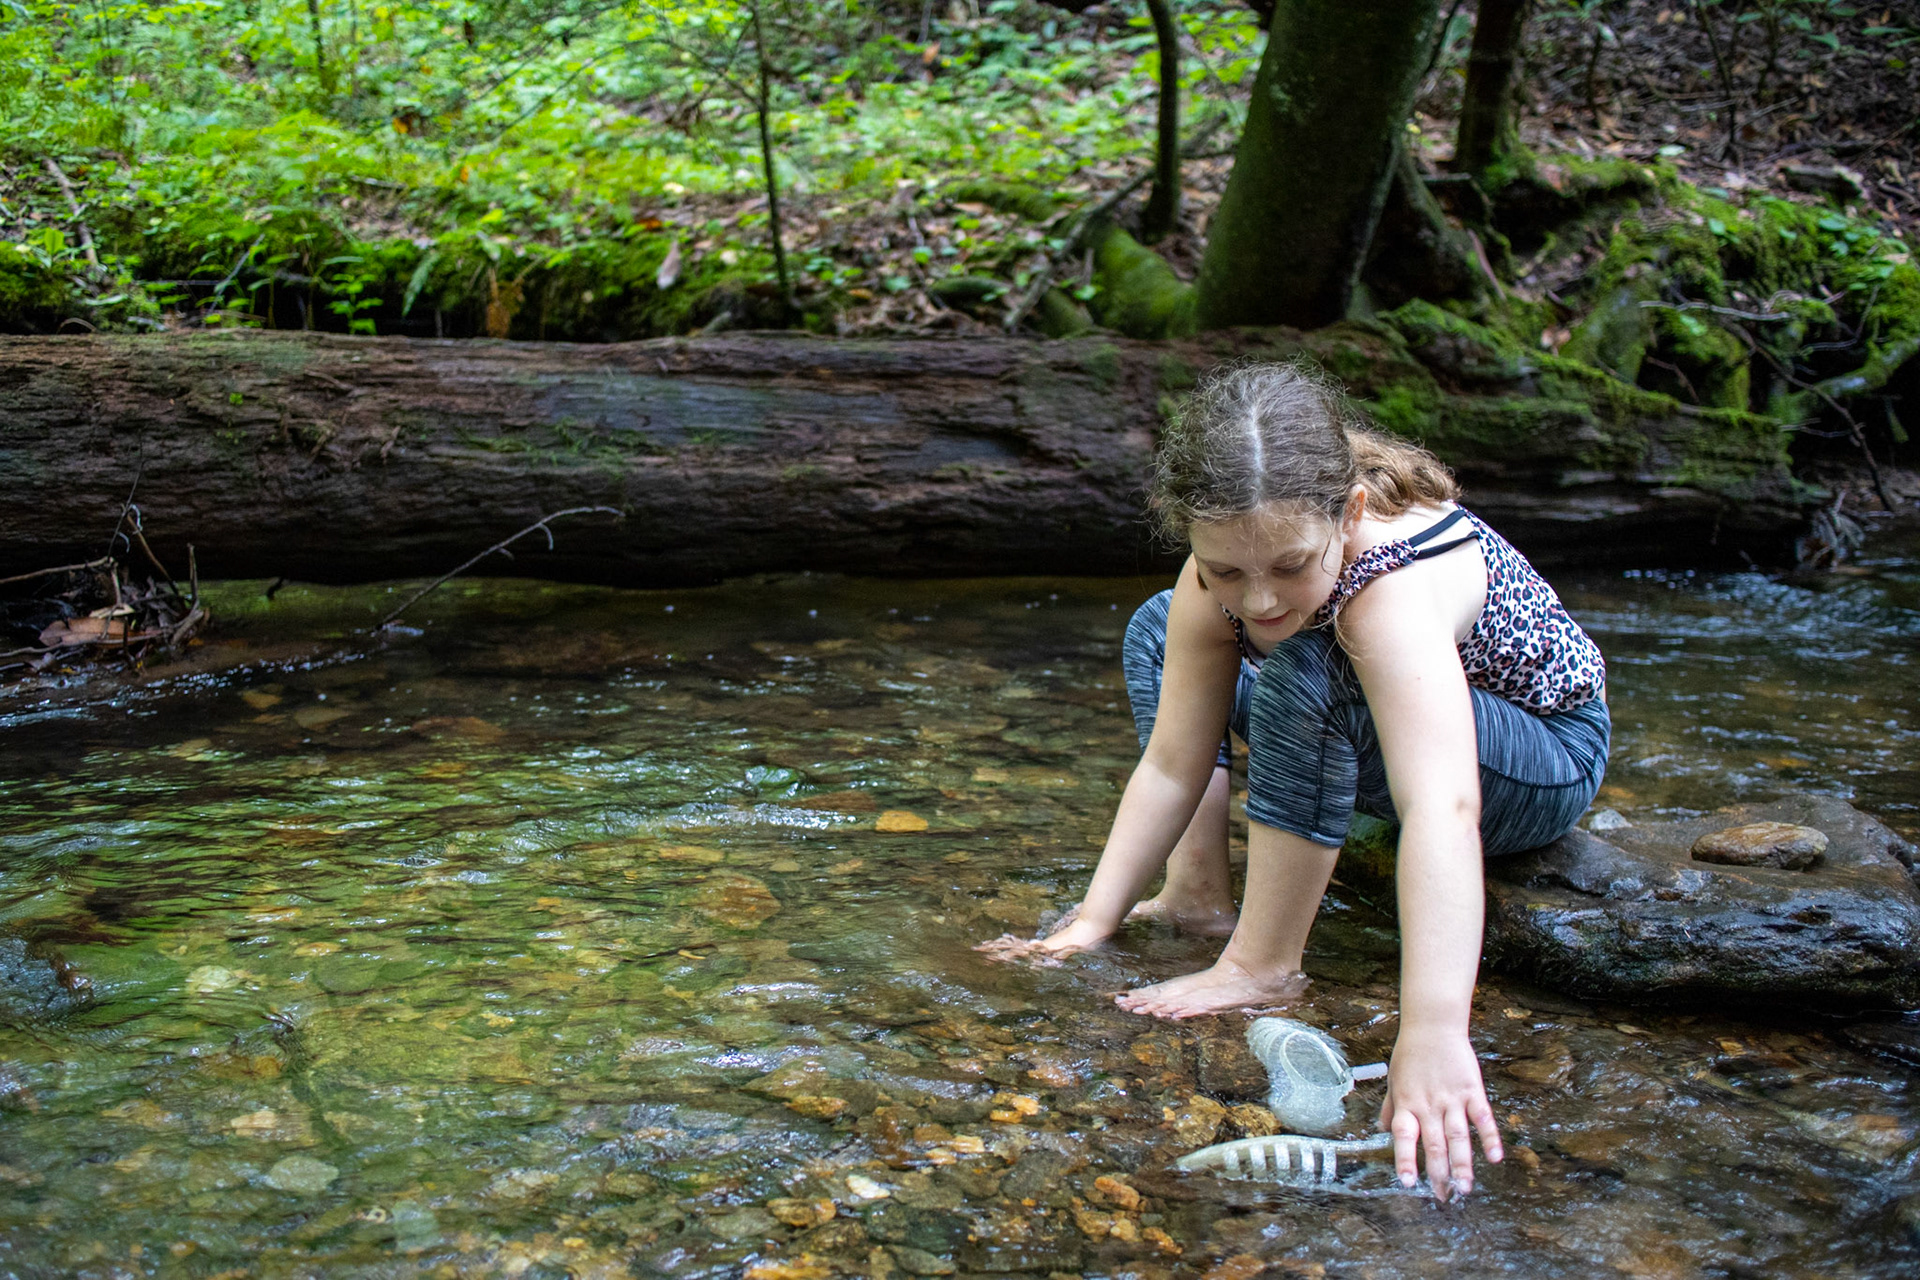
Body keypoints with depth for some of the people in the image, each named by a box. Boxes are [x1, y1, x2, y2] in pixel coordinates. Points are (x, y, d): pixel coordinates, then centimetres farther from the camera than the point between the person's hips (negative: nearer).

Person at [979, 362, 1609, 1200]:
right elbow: (1171, 763, -15)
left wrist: (1432, 1034, -61)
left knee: (1303, 677, -35)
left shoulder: (1394, 589, -40)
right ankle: (1198, 893, 2)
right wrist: (1093, 922, -20)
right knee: (1156, 633, 5)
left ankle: (1265, 964, -23)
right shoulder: (1220, 581, -20)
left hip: (1548, 764, -7)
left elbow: (1441, 810, -52)